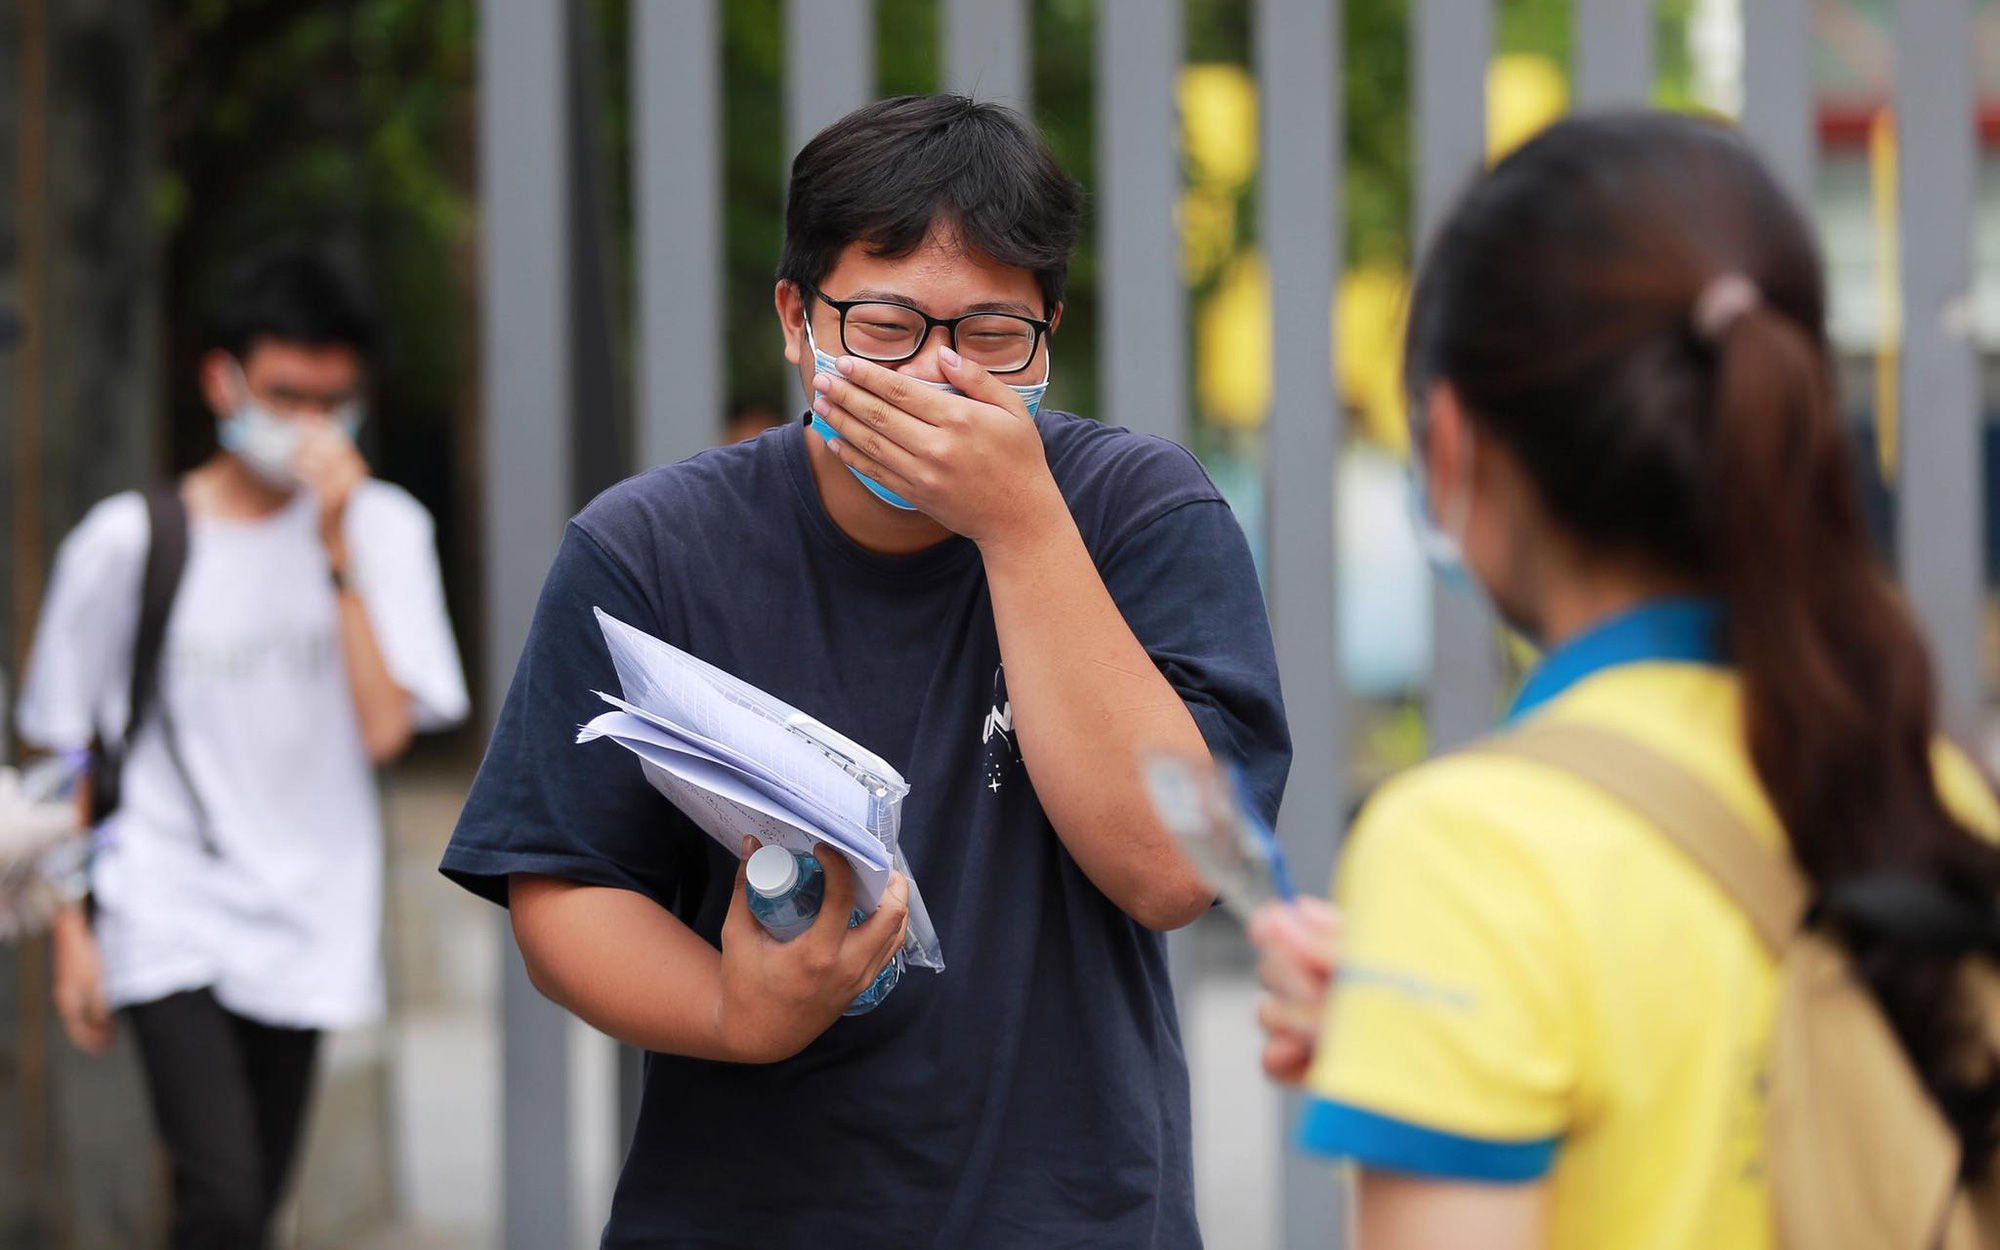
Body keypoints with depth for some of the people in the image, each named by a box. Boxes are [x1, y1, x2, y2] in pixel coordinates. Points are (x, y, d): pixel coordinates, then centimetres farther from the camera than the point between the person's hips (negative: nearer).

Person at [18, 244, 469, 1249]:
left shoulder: (384, 529, 1)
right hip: (167, 917, -3)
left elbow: (385, 729, -11)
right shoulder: (126, 542, -2)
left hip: (304, 922, 3)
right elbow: (69, 750, 6)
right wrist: (73, 932, 3)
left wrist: (338, 551, -15)